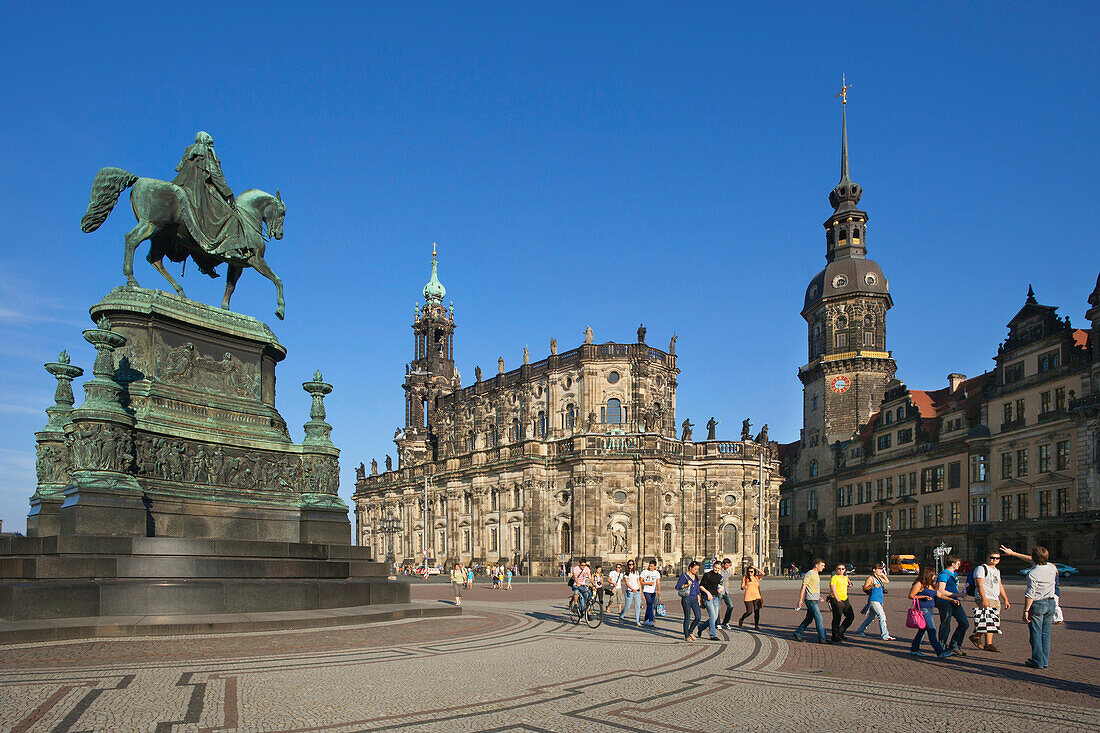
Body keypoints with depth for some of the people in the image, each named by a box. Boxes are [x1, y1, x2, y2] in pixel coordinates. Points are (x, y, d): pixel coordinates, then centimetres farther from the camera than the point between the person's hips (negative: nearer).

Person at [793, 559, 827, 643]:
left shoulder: (817, 575, 17)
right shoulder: (809, 574, -11)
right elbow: (803, 587, -12)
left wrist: (819, 597, 25)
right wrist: (800, 600, -14)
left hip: (815, 600, 9)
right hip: (811, 600, -9)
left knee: (809, 618, 11)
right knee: (819, 619, -10)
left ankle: (797, 634, 20)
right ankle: (822, 639, -7)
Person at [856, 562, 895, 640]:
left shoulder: (879, 578, 17)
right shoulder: (870, 578, -9)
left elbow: (887, 581, 32)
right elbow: (864, 588, -15)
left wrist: (883, 574, 19)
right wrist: (873, 586, -29)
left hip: (879, 601, 9)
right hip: (873, 600, -9)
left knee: (871, 617, 17)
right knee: (882, 616, -16)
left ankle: (860, 630, 29)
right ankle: (885, 636, -17)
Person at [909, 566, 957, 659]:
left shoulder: (931, 586, 17)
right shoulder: (919, 584, -9)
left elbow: (940, 594, 18)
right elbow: (911, 596, -9)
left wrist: (951, 599, 7)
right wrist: (924, 597, -16)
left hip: (929, 610, 9)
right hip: (923, 610, -9)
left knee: (923, 630, 14)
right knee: (932, 630, -13)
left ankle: (914, 649, 24)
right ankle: (940, 652, -16)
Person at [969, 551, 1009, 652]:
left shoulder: (997, 571, 22)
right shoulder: (981, 569, -6)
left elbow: (1000, 586, 26)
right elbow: (979, 584, -15)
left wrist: (1006, 600, 19)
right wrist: (984, 599, -24)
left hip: (996, 600, 9)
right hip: (985, 599, -9)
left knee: (994, 622, 5)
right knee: (989, 621, -14)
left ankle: (976, 636, 15)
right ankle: (988, 645, -8)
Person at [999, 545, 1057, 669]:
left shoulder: (1033, 574, -18)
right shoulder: (1051, 567, 2)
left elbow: (1030, 594, -19)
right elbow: (1031, 560, 15)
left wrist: (1026, 611, -12)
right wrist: (1013, 553, 21)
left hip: (1037, 604, -6)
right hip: (1051, 604, 6)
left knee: (1036, 634, 3)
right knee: (1046, 633, 12)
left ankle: (1038, 662, 6)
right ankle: (1045, 661, 16)